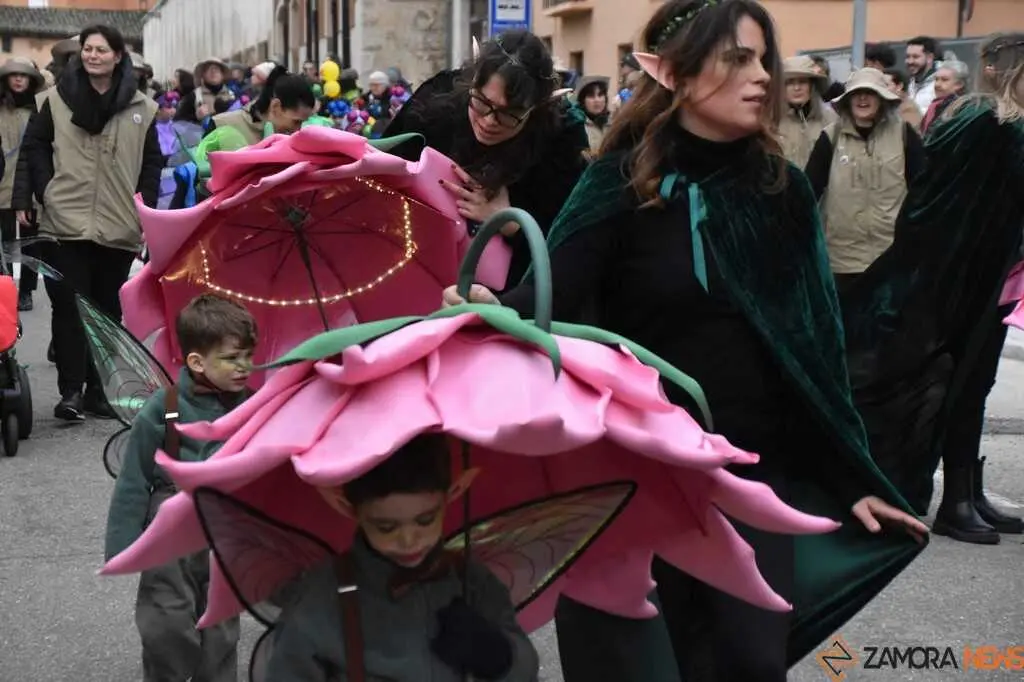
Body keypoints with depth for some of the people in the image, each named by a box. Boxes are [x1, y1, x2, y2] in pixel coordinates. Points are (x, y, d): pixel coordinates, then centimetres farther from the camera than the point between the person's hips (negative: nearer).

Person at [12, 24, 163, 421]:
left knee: (108, 311, 8)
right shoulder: (56, 100, 3)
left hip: (118, 229, 1)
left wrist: (147, 213, 3)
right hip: (65, 225, -1)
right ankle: (70, 391, 2)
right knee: (69, 308, -3)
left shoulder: (141, 108, 5)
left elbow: (152, 164, 10)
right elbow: (33, 149, 6)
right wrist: (23, 200, -1)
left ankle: (98, 390, 18)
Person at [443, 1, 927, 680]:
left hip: (759, 468, 3)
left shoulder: (783, 189, 3)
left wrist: (850, 478, 5)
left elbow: (816, 342, 5)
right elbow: (552, 295, -18)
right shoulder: (619, 186, -6)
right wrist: (494, 311, -42)